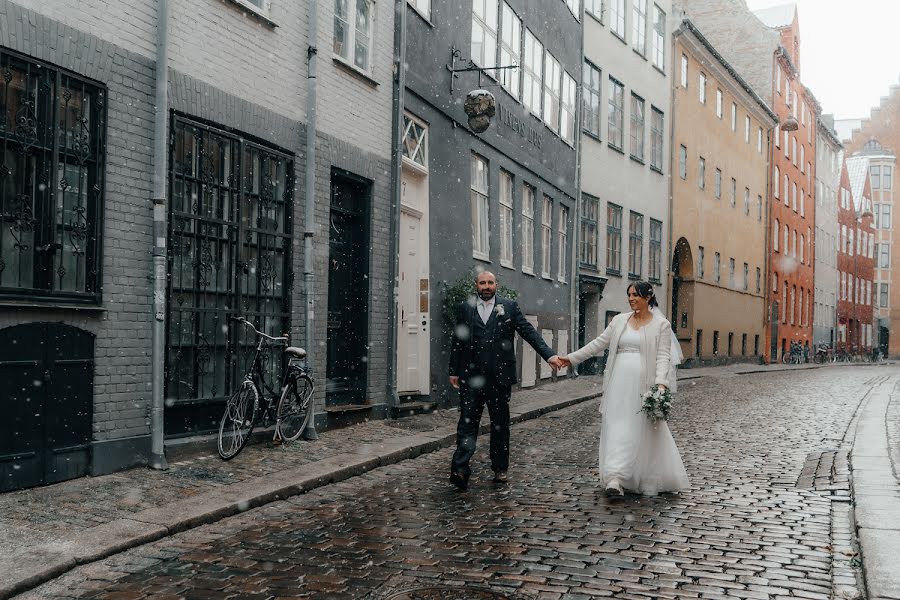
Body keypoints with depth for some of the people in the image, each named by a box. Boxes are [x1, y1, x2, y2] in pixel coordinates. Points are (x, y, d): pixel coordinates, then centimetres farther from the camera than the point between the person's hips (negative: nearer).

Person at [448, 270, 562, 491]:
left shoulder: (509, 307, 6)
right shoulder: (465, 309, 9)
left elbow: (528, 332, 1)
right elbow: (457, 342, 11)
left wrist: (549, 355, -9)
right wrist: (454, 371, 9)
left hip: (499, 376, 0)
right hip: (471, 376, 0)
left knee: (500, 423, 8)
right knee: (467, 421, -6)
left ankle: (500, 469, 18)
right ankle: (460, 470, -10)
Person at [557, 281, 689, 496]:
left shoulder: (661, 325, 1)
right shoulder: (620, 320, 10)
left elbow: (663, 356, -7)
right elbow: (599, 343, 12)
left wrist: (661, 383, -20)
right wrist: (571, 358, 8)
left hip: (643, 385, -3)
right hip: (620, 383, 3)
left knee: (644, 431, 3)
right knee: (617, 427, -3)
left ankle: (648, 480, 16)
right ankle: (615, 478, -3)